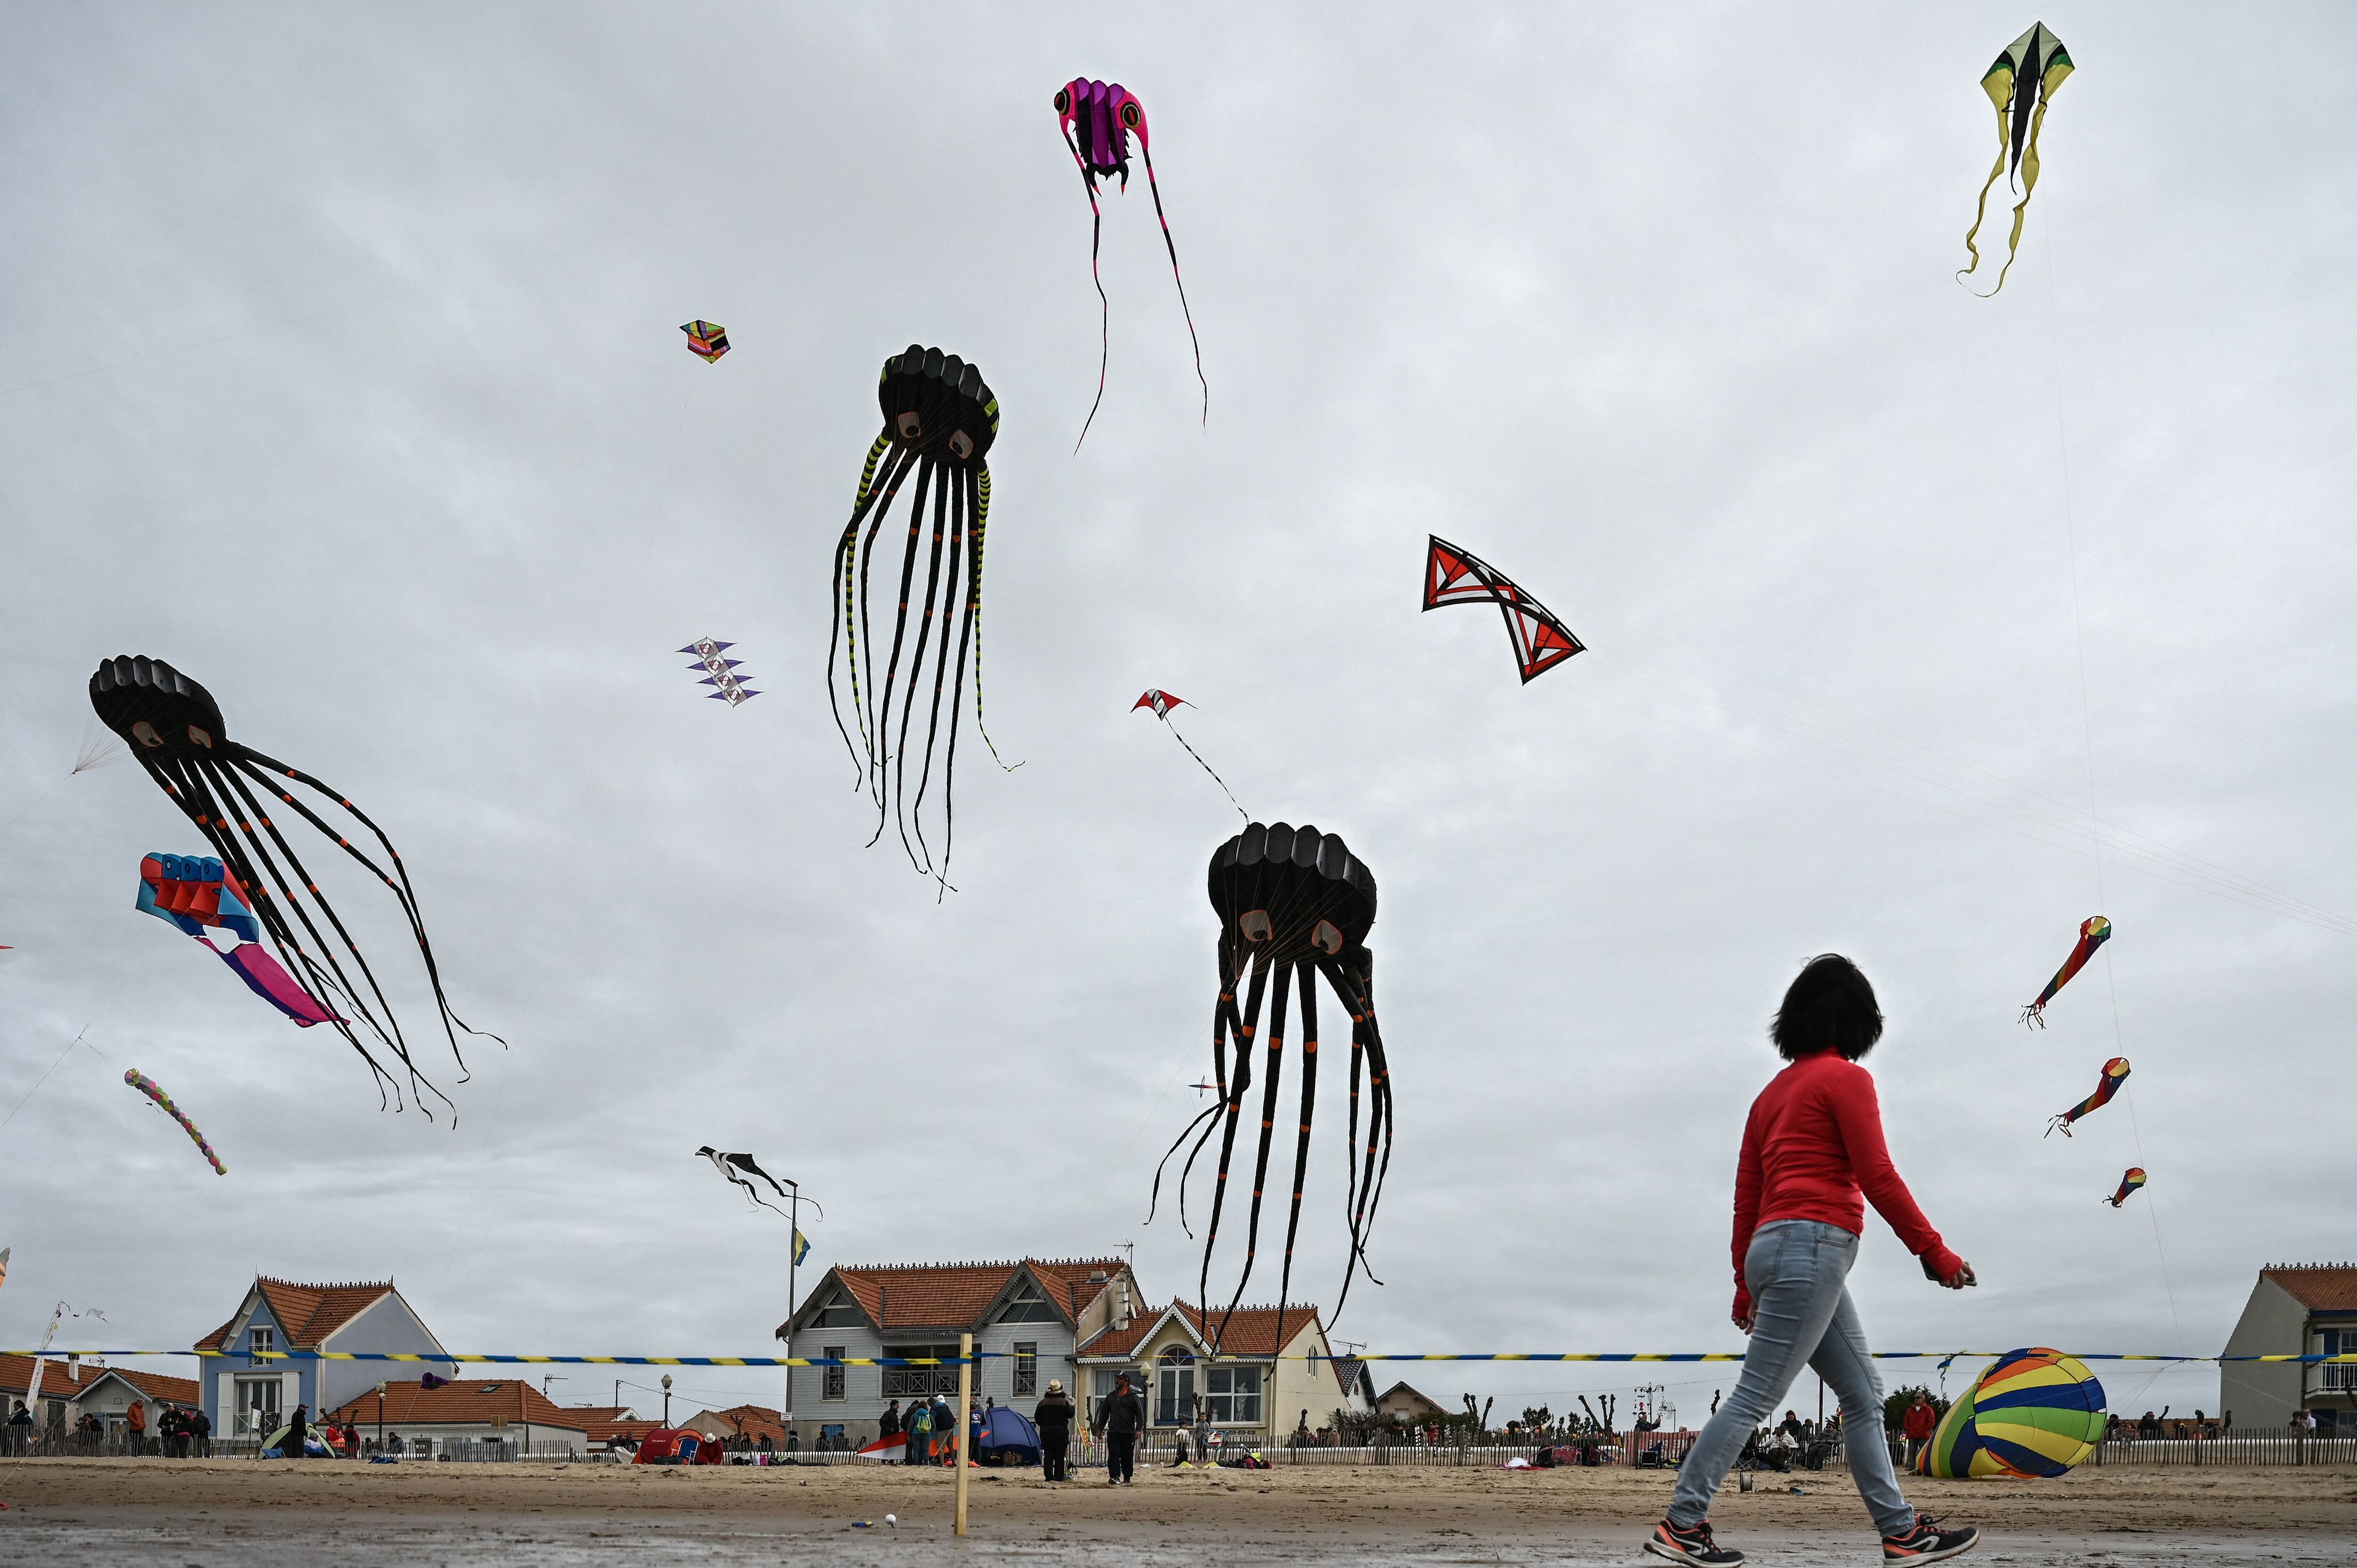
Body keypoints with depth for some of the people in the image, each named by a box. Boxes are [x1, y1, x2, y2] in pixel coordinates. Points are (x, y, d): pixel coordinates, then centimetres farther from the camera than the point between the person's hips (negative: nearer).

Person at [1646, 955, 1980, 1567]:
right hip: (1812, 1244, -9)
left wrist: (1746, 1282, 22)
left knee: (1864, 1395, 12)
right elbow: (1877, 1177, -9)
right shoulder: (1845, 1078, -3)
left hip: (1773, 1247, 9)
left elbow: (1746, 1191, 19)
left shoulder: (1775, 1091, 20)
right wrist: (1935, 1252, -3)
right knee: (1756, 1395, -8)